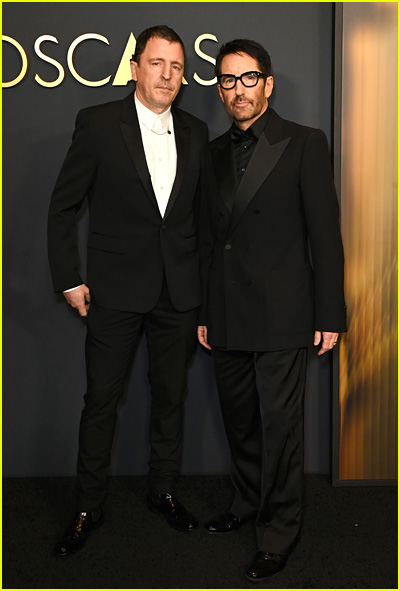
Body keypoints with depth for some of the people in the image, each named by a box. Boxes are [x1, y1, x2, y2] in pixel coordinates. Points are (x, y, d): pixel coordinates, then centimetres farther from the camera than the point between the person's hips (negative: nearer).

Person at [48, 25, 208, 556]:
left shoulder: (196, 133, 7)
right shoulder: (98, 123, -4)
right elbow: (62, 207, -1)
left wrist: (203, 283, 10)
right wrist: (69, 279, -4)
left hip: (179, 292, 4)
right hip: (116, 290, -3)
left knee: (171, 396, 13)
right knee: (102, 398, 4)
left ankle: (164, 491, 32)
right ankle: (89, 508, 21)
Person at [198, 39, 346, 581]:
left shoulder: (304, 144, -3)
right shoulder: (216, 153, 13)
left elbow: (325, 233, -6)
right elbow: (208, 236, 14)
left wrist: (329, 315, -9)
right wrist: (203, 311, 13)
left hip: (280, 316, -5)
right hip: (228, 318, 6)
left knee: (279, 425, 1)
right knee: (239, 419, 17)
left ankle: (279, 532, 18)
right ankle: (248, 503, 37)